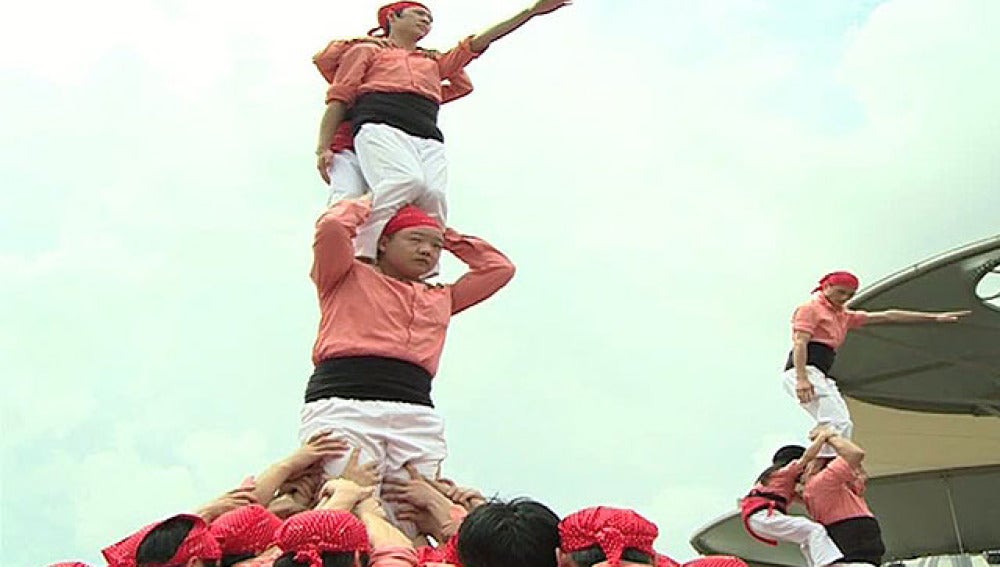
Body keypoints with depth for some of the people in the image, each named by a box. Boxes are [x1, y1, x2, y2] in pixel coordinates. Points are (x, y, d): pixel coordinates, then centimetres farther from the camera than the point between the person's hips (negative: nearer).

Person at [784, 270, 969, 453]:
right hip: (805, 371, -9)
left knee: (843, 425, 2)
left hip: (822, 376, 9)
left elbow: (887, 316, 25)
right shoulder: (810, 308, 2)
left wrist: (935, 317, 23)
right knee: (837, 424, -20)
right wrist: (802, 380, -25)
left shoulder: (844, 316, 26)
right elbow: (800, 343, -10)